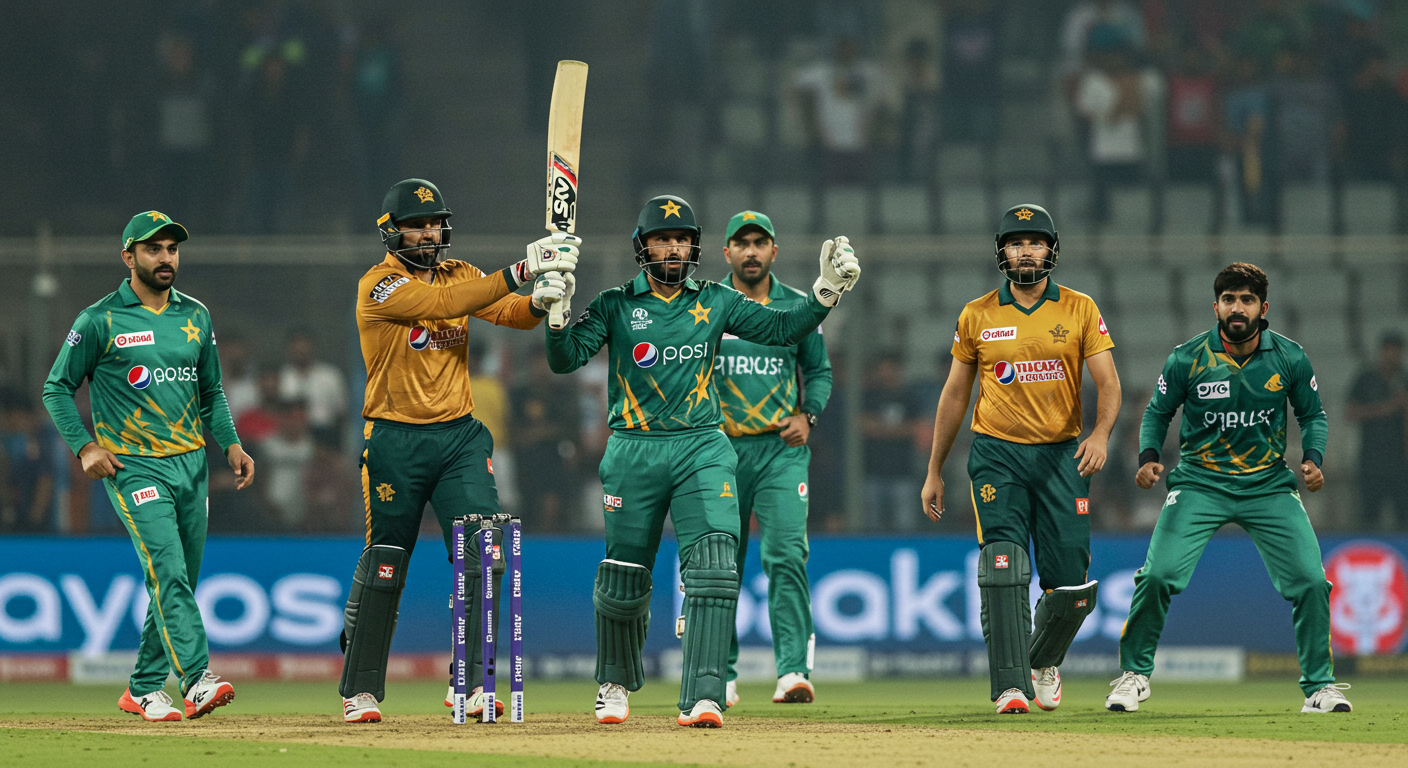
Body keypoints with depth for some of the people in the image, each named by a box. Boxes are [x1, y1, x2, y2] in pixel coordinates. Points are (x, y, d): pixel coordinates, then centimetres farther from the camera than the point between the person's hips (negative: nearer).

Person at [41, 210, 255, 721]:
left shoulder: (196, 317, 12)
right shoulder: (99, 321, -4)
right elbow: (58, 388, 2)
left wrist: (231, 444, 5)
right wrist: (84, 447, -11)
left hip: (191, 466, 6)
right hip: (134, 467, -6)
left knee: (180, 582, 7)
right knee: (168, 571, -19)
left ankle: (144, 689, 19)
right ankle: (197, 680, -29)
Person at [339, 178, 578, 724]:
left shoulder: (458, 274, 8)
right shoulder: (378, 285, -11)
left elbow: (510, 312, -6)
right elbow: (444, 303, -27)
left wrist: (541, 299, -30)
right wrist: (520, 270, -35)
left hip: (460, 435, 4)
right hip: (395, 440, -4)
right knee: (383, 566, 3)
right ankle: (359, 691, 16)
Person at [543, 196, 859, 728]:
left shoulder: (716, 303, 10)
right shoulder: (617, 305, 4)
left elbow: (782, 329, 6)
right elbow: (564, 359, -6)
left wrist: (826, 291, -9)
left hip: (702, 449, 1)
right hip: (634, 453, -1)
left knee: (713, 566, -18)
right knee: (623, 580, 5)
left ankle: (703, 697, -23)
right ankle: (616, 683, 33)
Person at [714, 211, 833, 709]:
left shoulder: (798, 307, 9)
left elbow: (819, 370, 16)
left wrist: (808, 415, 0)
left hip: (782, 449, -1)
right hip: (720, 448, 1)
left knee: (786, 556, -14)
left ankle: (792, 670, -18)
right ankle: (721, 676, 14)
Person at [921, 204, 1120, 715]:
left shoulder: (1080, 310, 4)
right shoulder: (977, 317, 6)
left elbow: (1108, 383, -2)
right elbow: (954, 396, 11)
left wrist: (1101, 433, -23)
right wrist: (934, 473, 10)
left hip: (1061, 456, 0)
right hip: (997, 455, 0)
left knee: (1071, 584, -1)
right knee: (1003, 571, -15)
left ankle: (1043, 662, 28)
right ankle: (1012, 687, -17)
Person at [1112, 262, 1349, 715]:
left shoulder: (1289, 359, -4)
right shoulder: (1187, 359, -8)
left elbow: (1312, 415, 10)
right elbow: (1158, 411, 6)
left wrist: (1313, 458, -8)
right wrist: (1149, 457, -12)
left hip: (1269, 487, 1)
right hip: (1200, 486, -1)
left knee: (1311, 581, -9)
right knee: (1158, 575, -17)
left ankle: (1319, 686, 9)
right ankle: (1134, 674, 5)